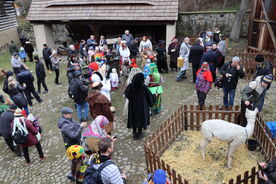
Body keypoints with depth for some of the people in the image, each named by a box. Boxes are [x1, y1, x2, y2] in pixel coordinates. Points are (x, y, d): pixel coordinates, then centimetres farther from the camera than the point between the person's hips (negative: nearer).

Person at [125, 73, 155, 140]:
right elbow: (150, 96, -7)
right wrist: (154, 95, 14)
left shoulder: (130, 86, -12)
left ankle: (135, 133, 26)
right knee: (141, 118, 13)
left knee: (134, 118, 15)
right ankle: (139, 133, 23)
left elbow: (126, 94, 5)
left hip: (133, 105, 2)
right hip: (142, 106, -2)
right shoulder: (144, 87, -19)